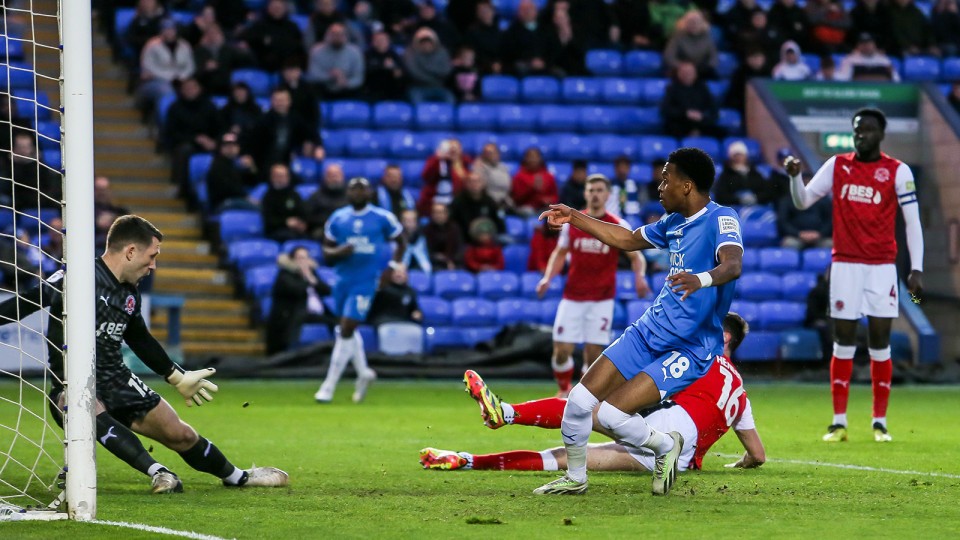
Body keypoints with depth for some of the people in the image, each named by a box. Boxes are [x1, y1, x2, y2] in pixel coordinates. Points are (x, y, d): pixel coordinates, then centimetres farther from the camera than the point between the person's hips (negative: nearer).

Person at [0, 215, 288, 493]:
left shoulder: (130, 293, 8)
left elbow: (140, 339, 25)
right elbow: (28, 302, -21)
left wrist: (178, 377, 32)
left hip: (117, 379, 7)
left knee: (180, 435, 7)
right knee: (89, 411, -41)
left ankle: (237, 476, 30)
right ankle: (156, 472, -45)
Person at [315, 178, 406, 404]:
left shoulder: (382, 218, -2)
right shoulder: (337, 218, 5)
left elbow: (401, 243, 11)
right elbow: (326, 251, 9)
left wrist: (394, 266, -3)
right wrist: (338, 252, -14)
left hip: (366, 281, -4)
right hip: (343, 280, 4)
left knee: (346, 330, -10)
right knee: (347, 330, 16)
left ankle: (328, 387, -5)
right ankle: (363, 372, 39)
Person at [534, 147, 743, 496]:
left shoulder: (721, 219, -16)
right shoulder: (674, 222, 11)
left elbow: (733, 265, -35)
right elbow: (628, 240, 28)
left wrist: (702, 279, -56)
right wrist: (574, 218, 28)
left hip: (689, 350, -8)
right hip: (648, 332, 8)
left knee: (610, 414, -19)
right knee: (580, 400, -1)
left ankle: (665, 446, 9)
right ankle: (575, 478, 19)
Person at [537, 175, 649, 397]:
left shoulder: (619, 227, -2)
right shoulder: (571, 222, 5)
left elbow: (636, 256, 2)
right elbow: (560, 253, 15)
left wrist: (640, 276, -19)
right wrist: (548, 277, 0)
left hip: (602, 299, -2)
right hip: (573, 297, 2)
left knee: (593, 352, -6)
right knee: (562, 349, -4)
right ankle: (564, 389, 21)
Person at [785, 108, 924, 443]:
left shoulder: (898, 171, 0)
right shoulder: (837, 166, 7)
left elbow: (913, 223, 0)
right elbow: (802, 202, 9)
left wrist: (916, 269, -7)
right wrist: (795, 176, -12)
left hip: (882, 268, -1)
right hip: (845, 265, 1)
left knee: (880, 342, -1)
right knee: (843, 342, 0)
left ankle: (880, 422, 6)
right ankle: (839, 422, 3)